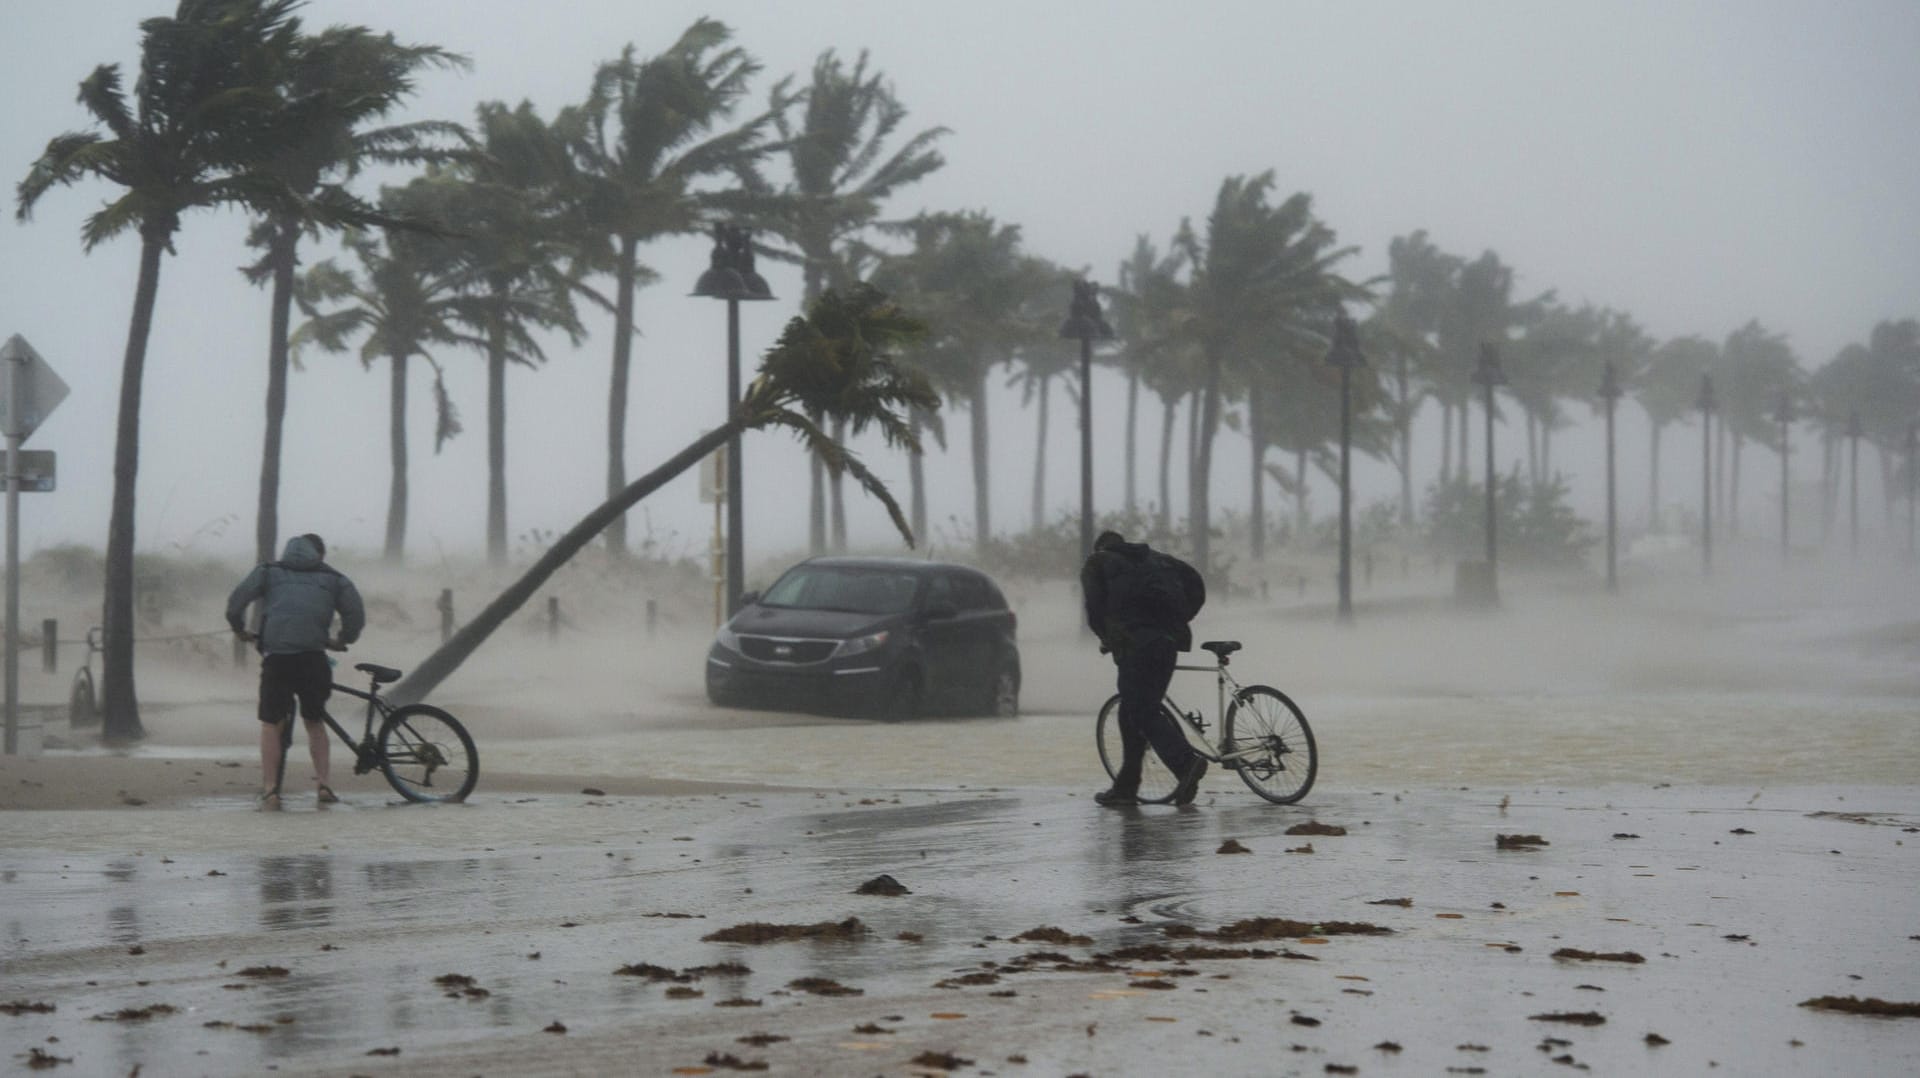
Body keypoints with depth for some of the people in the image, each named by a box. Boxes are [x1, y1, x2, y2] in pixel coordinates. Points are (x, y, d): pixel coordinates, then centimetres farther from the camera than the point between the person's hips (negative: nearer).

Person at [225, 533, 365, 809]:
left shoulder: (269, 571, 19)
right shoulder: (334, 579, 19)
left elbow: (235, 602, 9)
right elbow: (356, 615, 9)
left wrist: (241, 631, 25)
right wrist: (341, 640, 25)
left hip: (276, 657, -1)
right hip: (313, 659, 1)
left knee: (271, 724, 8)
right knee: (315, 721, 17)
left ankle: (270, 790, 0)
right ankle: (322, 784, 9)